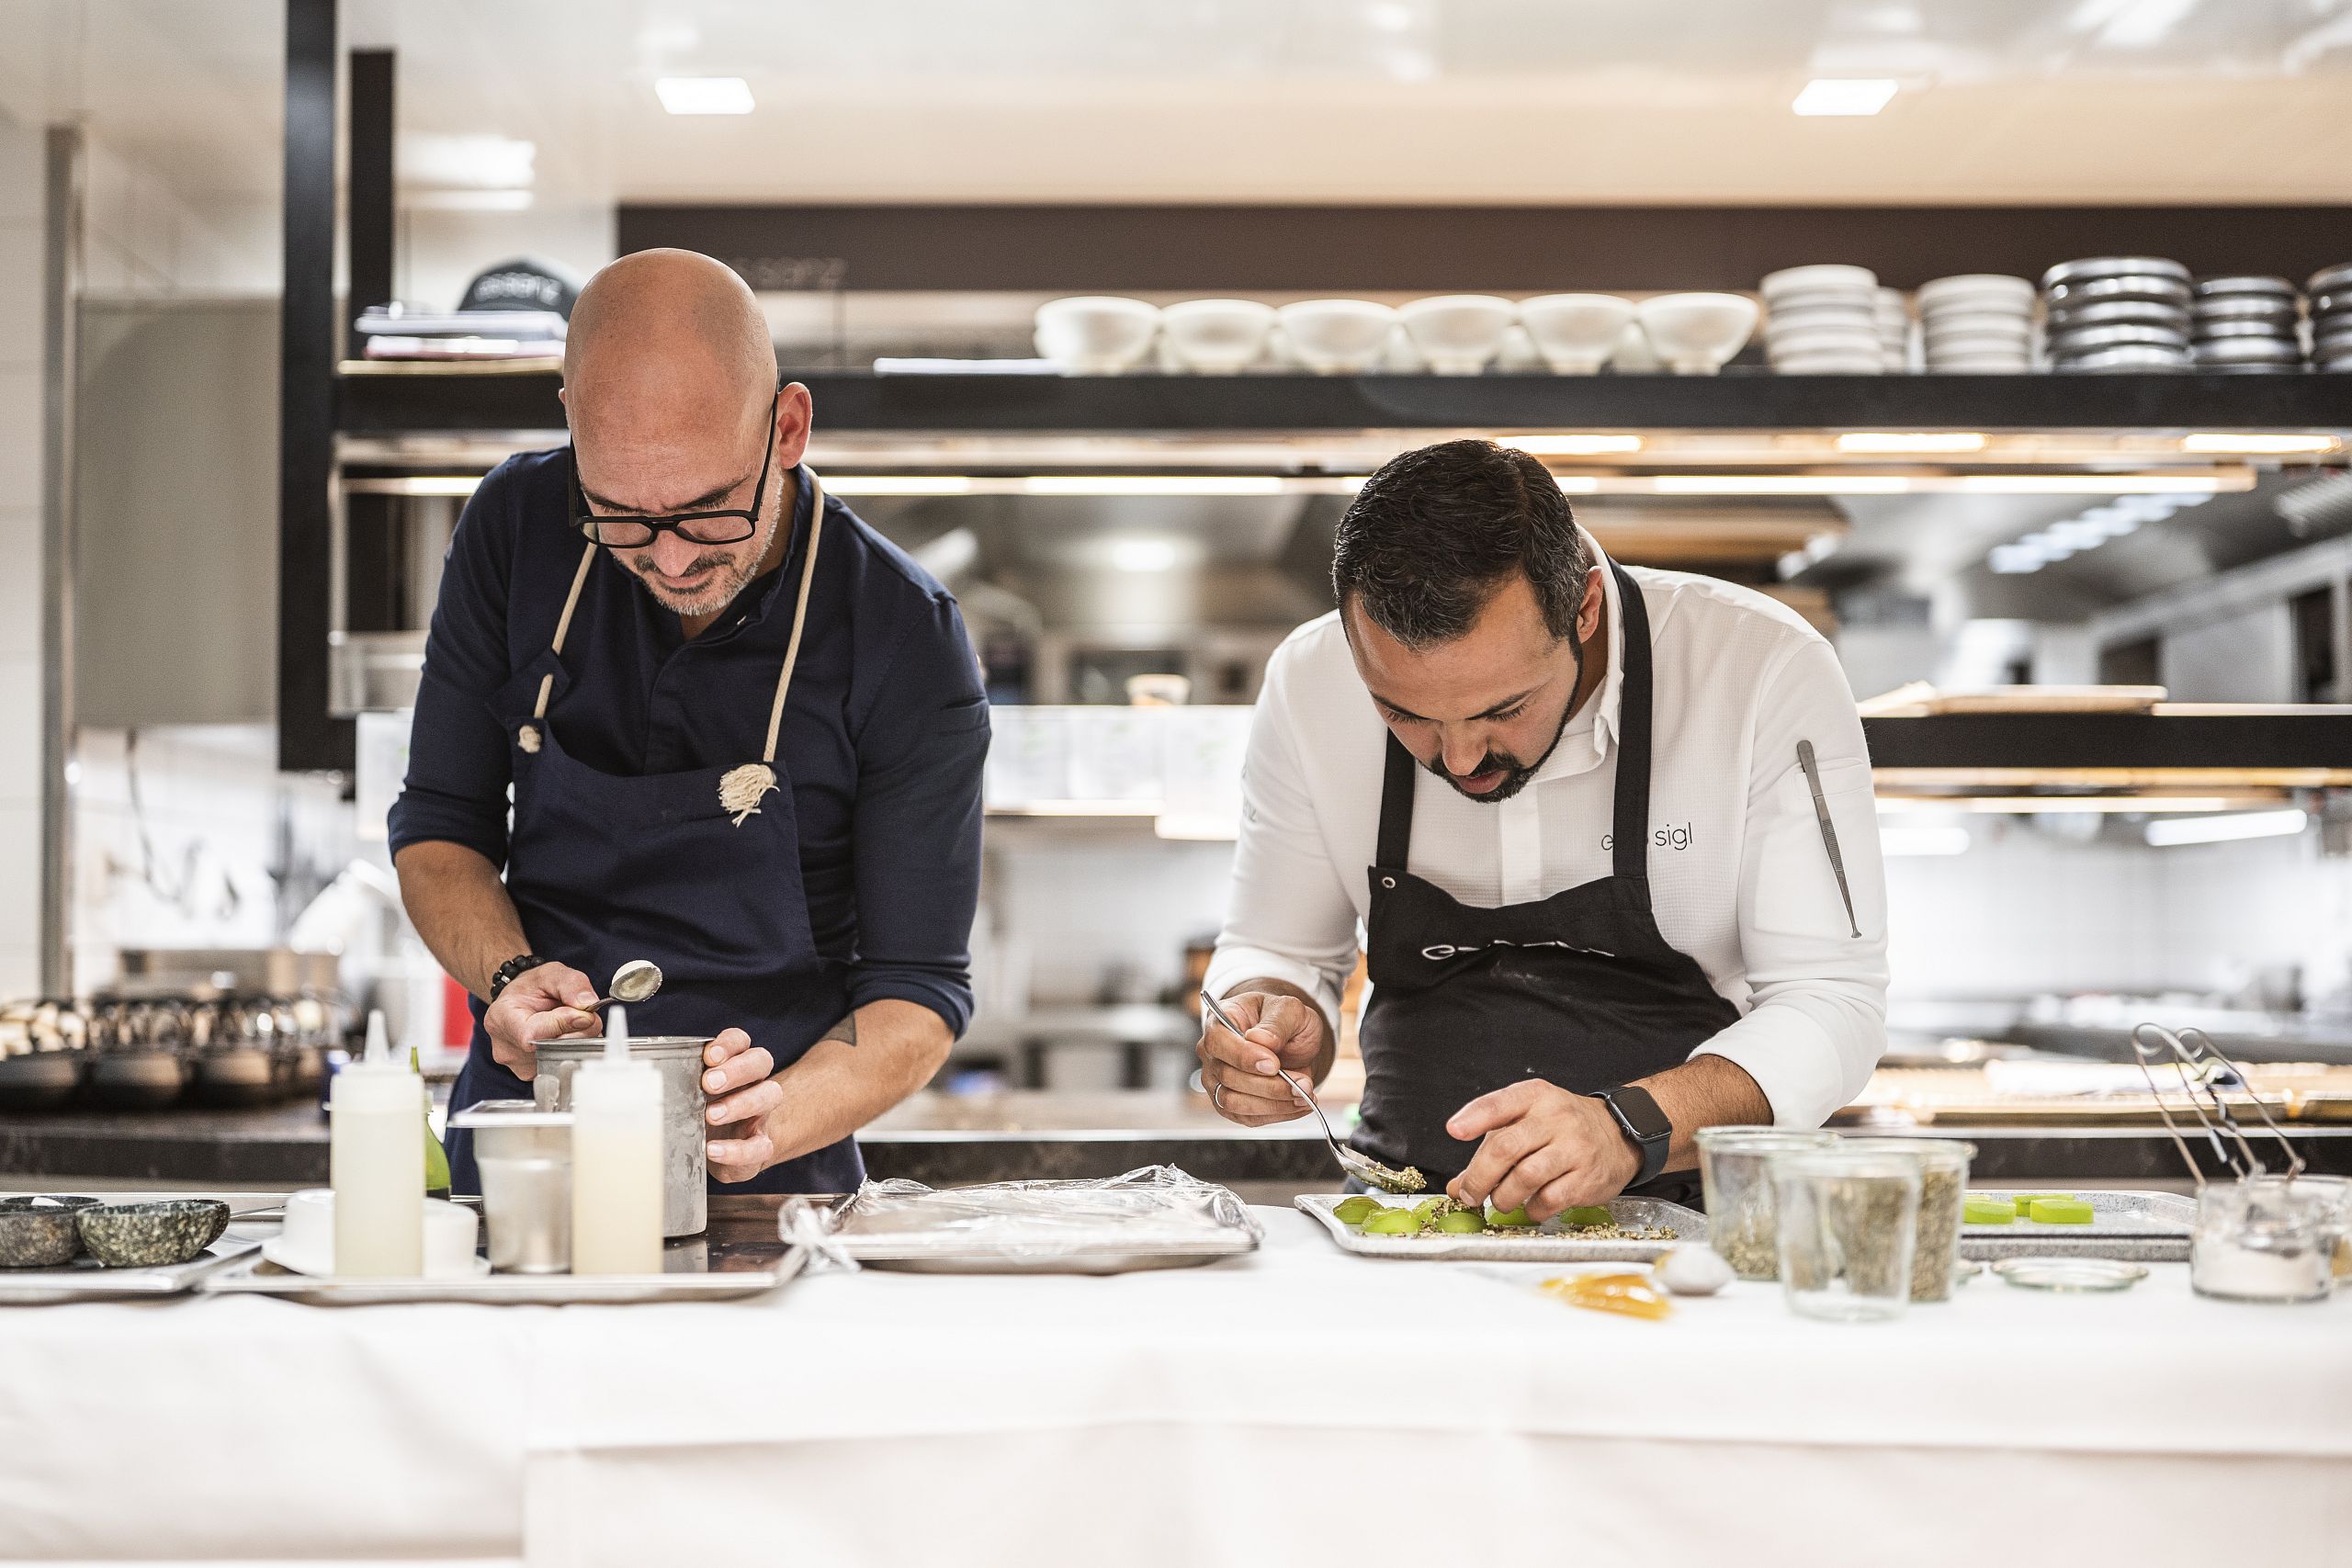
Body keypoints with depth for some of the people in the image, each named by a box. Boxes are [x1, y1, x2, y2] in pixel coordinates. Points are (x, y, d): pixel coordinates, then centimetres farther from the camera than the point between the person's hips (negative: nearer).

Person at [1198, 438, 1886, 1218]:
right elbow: (1277, 952, 8)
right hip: (1409, 1217, 3)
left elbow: (1832, 1005, -15)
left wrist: (1630, 1130, -31)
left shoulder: (1769, 670, -16)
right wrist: (1275, 1026, -15)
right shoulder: (1309, 684, -7)